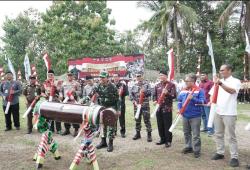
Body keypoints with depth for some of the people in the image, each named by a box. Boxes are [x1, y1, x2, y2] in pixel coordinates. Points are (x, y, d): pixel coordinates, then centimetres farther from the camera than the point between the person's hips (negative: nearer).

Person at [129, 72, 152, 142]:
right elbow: (131, 95, 6)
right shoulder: (134, 86, 10)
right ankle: (138, 133, 25)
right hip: (136, 105, 3)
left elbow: (149, 92, -7)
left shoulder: (146, 85, 2)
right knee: (137, 120, 12)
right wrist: (134, 101, -7)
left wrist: (144, 91, -25)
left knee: (147, 120, -3)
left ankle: (149, 134, 5)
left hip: (145, 105, -3)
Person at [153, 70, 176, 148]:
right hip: (159, 108, 5)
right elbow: (154, 95, 18)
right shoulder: (157, 85, 11)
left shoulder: (171, 85, -3)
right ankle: (162, 139, 24)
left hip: (167, 108, -5)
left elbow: (174, 95, -9)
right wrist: (155, 101, -1)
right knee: (160, 125, 11)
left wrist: (167, 93, -26)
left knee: (167, 125, 0)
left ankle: (168, 141, 10)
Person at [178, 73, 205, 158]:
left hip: (195, 116, -6)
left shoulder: (199, 90, -9)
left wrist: (193, 98, -27)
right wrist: (179, 108, -2)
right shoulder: (183, 91, 7)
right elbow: (179, 100, 14)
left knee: (195, 134, 1)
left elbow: (202, 101, -15)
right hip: (185, 116, 6)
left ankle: (196, 150, 12)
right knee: (186, 133, 17)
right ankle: (188, 147, 32)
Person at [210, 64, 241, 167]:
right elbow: (212, 94, 18)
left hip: (229, 113, -6)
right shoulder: (218, 82, 11)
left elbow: (231, 91, -28)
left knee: (231, 136, 1)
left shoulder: (235, 81, -7)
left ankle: (234, 157, 10)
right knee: (218, 134, 14)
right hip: (218, 112, 6)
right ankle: (220, 153, 27)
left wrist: (220, 83, -42)